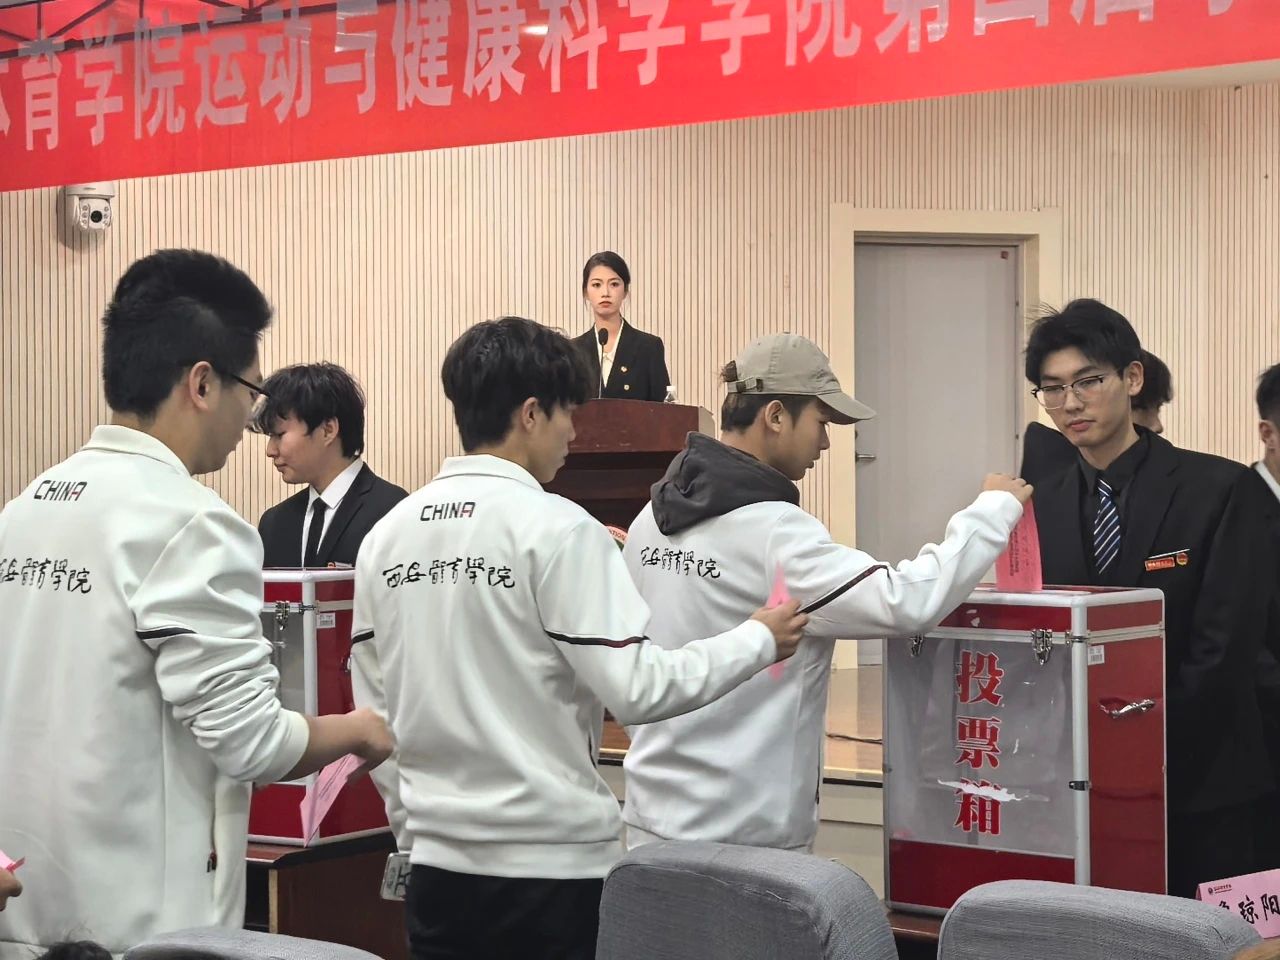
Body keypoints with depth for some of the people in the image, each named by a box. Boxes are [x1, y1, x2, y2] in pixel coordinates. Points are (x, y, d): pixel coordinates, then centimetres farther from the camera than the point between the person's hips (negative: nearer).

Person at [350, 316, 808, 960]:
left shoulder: (387, 535, 5)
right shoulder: (557, 529, -12)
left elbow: (374, 713, 10)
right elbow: (636, 690, -15)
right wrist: (758, 640, -2)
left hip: (439, 860, 6)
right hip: (551, 864, -5)